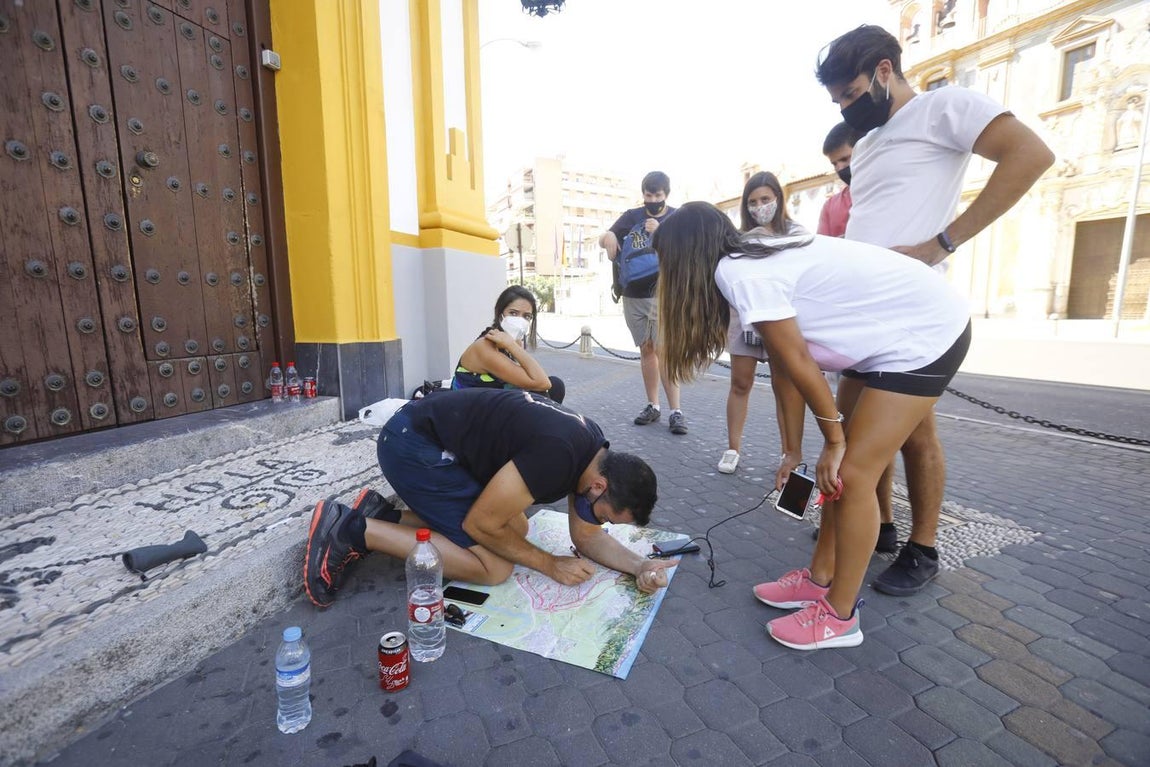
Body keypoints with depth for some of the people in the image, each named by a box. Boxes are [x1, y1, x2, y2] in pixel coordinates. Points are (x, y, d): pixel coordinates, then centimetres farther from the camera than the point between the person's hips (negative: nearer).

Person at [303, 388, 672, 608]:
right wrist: (550, 565, -8)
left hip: (435, 438, 9)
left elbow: (587, 537, 10)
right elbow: (481, 523, -19)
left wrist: (640, 565, -5)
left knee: (517, 529, 12)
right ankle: (354, 530, -5)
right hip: (410, 444, -9)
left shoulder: (597, 458, 0)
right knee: (495, 567, -10)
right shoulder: (556, 456, -29)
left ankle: (383, 515, 13)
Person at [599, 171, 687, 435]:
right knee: (646, 350, 8)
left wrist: (660, 233, -21)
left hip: (662, 294, -3)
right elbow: (603, 239, 6)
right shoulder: (632, 216, 11)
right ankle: (653, 406, 16)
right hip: (633, 294, 4)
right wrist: (608, 236, -17)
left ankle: (676, 411, -8)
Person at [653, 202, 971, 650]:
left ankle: (839, 617, 10)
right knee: (837, 470, 9)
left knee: (853, 473, -8)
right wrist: (794, 452, 12)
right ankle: (819, 579, 24)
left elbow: (800, 362, -19)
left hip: (927, 334, -9)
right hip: (893, 336, 9)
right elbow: (785, 371, 8)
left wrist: (834, 441, -6)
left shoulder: (738, 273, -22)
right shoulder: (757, 263, 6)